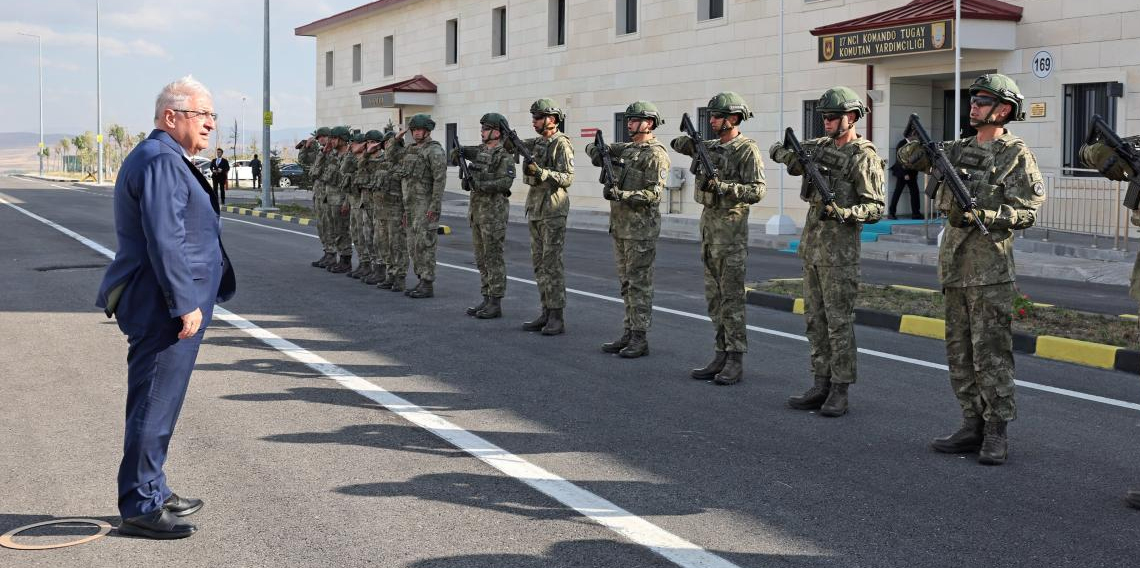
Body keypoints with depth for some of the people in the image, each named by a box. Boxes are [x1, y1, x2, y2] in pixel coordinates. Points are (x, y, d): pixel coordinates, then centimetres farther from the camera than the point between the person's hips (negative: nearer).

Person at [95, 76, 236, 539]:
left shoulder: (166, 159, 19)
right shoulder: (162, 161, -16)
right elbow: (164, 240, -23)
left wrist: (188, 299, 26)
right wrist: (185, 304, -22)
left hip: (159, 306, 11)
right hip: (165, 308, -11)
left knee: (155, 403, 18)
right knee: (155, 404, -6)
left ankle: (151, 492, 29)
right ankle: (140, 507, 1)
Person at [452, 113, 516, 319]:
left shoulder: (505, 156, -12)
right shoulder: (480, 150, 13)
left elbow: (505, 182, -22)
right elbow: (466, 152, 29)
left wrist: (482, 185, -25)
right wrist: (460, 151, 6)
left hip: (494, 211, -9)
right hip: (476, 209, 9)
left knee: (494, 258, -5)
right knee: (481, 258, 11)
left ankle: (496, 304, -2)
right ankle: (486, 299, 17)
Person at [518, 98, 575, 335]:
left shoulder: (561, 144, -10)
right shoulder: (537, 143, 14)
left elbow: (567, 178, -16)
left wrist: (539, 172, -25)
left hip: (553, 211, -8)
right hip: (534, 208, 8)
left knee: (552, 264, -9)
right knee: (539, 263, 9)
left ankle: (557, 318, -7)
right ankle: (546, 313, 13)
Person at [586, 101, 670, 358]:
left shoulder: (656, 154, -12)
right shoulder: (627, 148, 13)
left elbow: (653, 194, -19)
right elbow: (592, 147, 22)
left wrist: (620, 195, -26)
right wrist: (597, 152, -1)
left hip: (641, 228, -8)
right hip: (620, 225, 8)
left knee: (640, 284, -5)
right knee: (626, 283, 11)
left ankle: (640, 339, -1)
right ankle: (628, 334, 16)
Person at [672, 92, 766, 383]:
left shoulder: (747, 150, -10)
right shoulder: (711, 146, 12)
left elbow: (757, 191, -16)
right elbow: (679, 143, 25)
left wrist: (721, 187, -25)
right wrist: (693, 142, 3)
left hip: (731, 226, -8)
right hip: (708, 222, 8)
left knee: (732, 297, -7)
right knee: (714, 296, 9)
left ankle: (735, 362, -4)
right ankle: (721, 356, 14)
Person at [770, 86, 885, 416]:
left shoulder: (864, 157, -10)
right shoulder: (822, 146, 12)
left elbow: (876, 208, -13)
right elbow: (778, 151, 15)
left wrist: (844, 212, -29)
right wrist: (793, 156, -6)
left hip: (840, 249, -8)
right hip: (811, 244, 8)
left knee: (838, 321, -4)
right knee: (815, 318, 9)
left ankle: (840, 392, 2)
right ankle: (821, 386, 16)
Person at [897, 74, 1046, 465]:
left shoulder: (1016, 155, -6)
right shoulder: (959, 149, 13)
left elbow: (1027, 212, -12)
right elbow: (909, 158, 19)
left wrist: (981, 215, -23)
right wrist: (917, 143, -3)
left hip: (990, 268, -7)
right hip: (954, 263, 7)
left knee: (991, 353, -6)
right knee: (959, 353, 10)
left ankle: (996, 435, 0)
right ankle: (972, 427, 18)